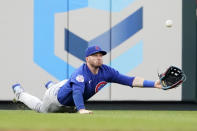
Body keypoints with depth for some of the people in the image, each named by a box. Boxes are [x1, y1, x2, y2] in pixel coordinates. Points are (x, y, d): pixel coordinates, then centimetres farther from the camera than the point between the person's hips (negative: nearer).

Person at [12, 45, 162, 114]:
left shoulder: (106, 71, -24)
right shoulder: (81, 73, -41)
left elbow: (130, 80, -29)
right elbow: (77, 92, -57)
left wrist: (153, 84, -39)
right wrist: (81, 109, -73)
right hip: (57, 97, -6)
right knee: (41, 108, 22)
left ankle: (51, 85, 59)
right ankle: (20, 92, 44)